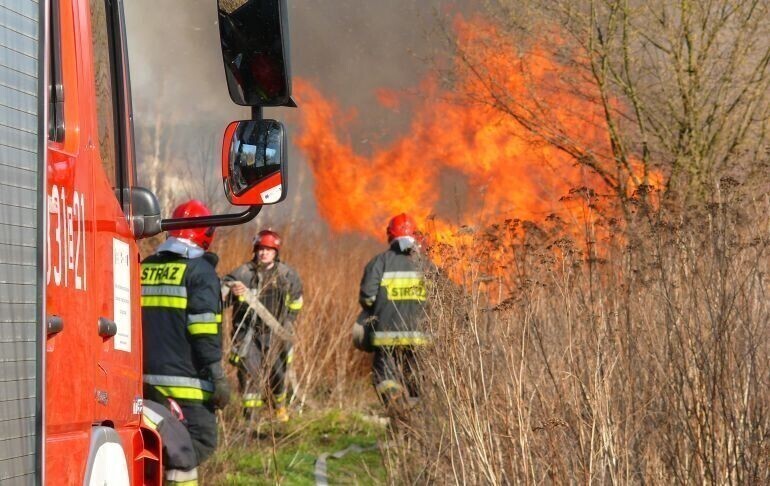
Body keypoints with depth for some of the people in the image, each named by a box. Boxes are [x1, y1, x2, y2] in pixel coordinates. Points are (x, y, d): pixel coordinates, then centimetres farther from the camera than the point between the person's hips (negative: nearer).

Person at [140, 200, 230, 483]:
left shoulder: (145, 269, 15)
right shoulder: (199, 271, -7)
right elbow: (204, 331, -14)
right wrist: (217, 376, -12)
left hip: (147, 377, 7)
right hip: (184, 381, -7)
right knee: (199, 442, -7)